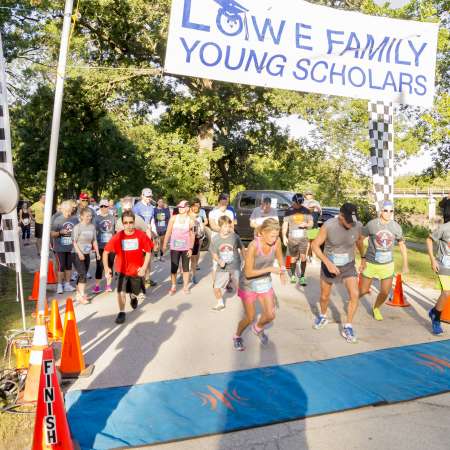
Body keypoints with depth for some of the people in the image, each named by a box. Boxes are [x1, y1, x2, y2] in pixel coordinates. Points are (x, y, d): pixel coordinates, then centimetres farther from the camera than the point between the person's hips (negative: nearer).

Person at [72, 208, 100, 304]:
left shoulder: (92, 226, 5)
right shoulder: (77, 227, -12)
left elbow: (94, 240, 12)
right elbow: (74, 242, -14)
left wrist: (97, 252, 6)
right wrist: (79, 253, -22)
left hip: (87, 254, 6)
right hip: (78, 254, -6)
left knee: (82, 275, 12)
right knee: (83, 275, -11)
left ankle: (78, 293, 24)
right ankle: (81, 295, -6)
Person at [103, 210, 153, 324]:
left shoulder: (141, 235, -15)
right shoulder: (118, 236, -16)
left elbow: (148, 252, -7)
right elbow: (106, 251, -9)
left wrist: (144, 267, -14)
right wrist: (106, 267, -18)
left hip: (137, 270, 1)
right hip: (122, 270, -1)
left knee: (136, 292, 17)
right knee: (121, 292, -13)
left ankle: (133, 297, 55)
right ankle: (122, 312, 11)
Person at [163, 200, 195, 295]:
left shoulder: (190, 221, -1)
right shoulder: (173, 218, -2)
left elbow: (192, 236, 3)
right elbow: (168, 232, 1)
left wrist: (191, 248, -1)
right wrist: (164, 245, -1)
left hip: (186, 248, 0)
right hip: (174, 247, 0)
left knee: (186, 267, 9)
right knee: (174, 267, 1)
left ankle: (186, 286, 21)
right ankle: (173, 286, 14)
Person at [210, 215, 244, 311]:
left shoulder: (234, 236, -8)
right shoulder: (215, 239, -5)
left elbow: (242, 248, 6)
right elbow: (214, 254, 4)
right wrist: (219, 261, -15)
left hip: (235, 267, -2)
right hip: (222, 268, 2)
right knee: (217, 288, 3)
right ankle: (220, 303, 31)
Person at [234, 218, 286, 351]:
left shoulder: (276, 241, -17)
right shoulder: (253, 246, -32)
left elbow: (279, 255, 7)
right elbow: (248, 273, -28)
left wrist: (282, 271, 7)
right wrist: (270, 269, -29)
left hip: (265, 282, 5)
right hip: (249, 284, -4)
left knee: (270, 316, 2)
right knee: (250, 318, 5)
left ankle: (258, 328, 37)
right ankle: (237, 336, 36)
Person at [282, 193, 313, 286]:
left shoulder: (306, 211, 4)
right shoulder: (289, 211, 1)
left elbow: (311, 223, 10)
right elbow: (285, 225, 0)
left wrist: (306, 224, -13)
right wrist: (284, 236, -11)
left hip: (303, 238, 0)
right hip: (292, 238, 0)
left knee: (303, 257, -11)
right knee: (293, 258, 8)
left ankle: (302, 277, -3)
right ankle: (293, 275, 25)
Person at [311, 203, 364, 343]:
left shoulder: (358, 226, -18)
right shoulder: (328, 226, -27)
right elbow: (315, 245, -20)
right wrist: (328, 263, -31)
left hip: (348, 266, 1)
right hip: (329, 265, -1)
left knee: (355, 294, -15)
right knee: (324, 297, 13)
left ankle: (347, 327, 3)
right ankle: (323, 317, 45)